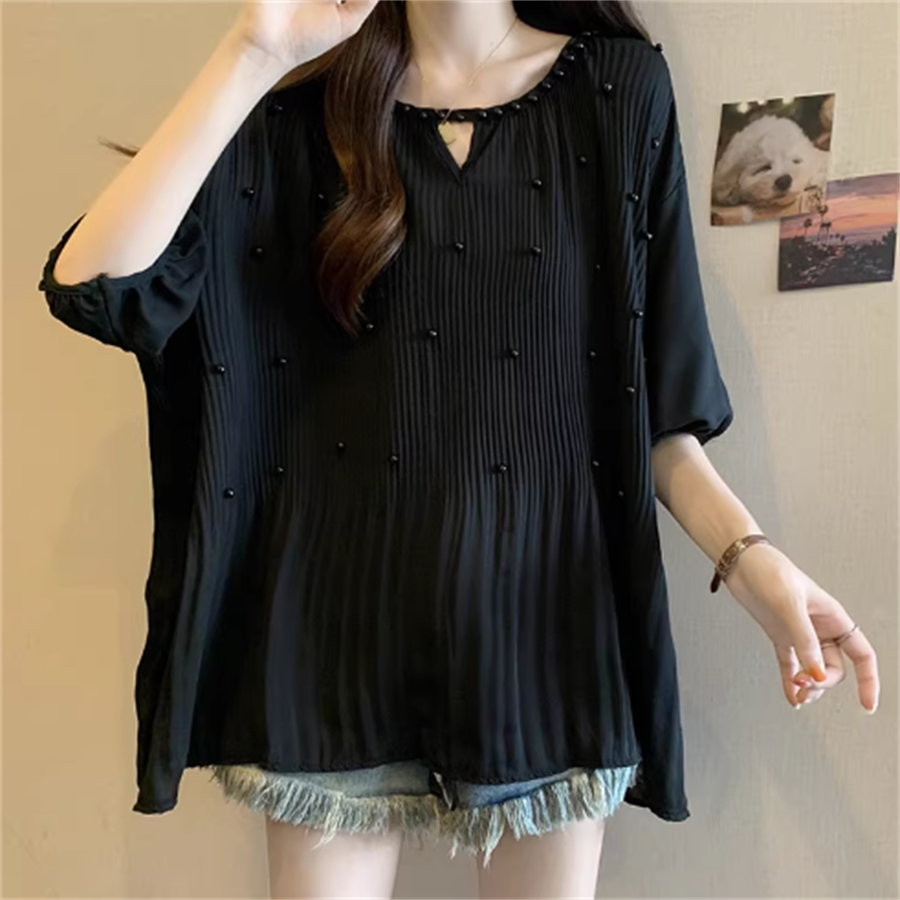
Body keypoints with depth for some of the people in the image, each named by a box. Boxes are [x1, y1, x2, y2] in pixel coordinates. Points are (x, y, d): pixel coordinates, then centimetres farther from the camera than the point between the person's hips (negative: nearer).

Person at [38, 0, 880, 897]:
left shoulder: (619, 87, 3)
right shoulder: (300, 108, 3)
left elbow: (648, 394, 3)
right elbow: (94, 283, -12)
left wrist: (747, 555, -10)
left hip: (546, 601, 1)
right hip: (343, 607, 0)